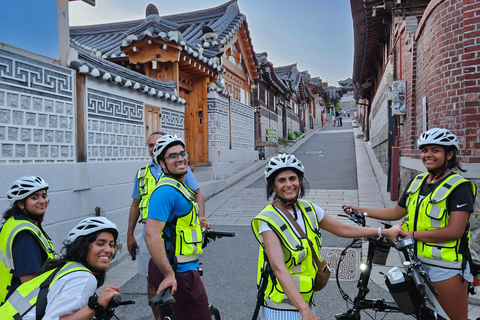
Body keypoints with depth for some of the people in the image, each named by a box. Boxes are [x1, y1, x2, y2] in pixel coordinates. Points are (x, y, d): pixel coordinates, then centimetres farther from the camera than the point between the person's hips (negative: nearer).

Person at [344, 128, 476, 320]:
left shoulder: (459, 187, -13)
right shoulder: (417, 182, 7)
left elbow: (454, 231, -21)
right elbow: (396, 212, 14)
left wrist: (413, 234, -20)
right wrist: (361, 210, 11)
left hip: (446, 267, -6)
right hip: (417, 261, 6)